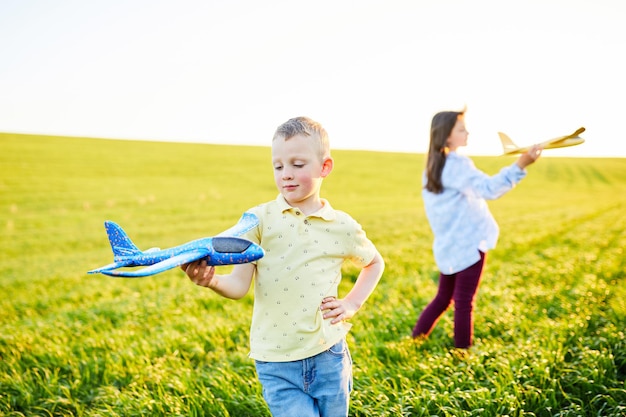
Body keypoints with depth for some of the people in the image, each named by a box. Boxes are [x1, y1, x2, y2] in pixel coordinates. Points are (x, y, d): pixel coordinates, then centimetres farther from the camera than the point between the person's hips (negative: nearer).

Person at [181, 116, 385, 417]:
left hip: (329, 357, 2)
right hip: (277, 364, -2)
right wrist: (212, 280, -33)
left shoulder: (342, 226, -1)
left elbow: (375, 263, 18)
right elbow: (239, 285, -12)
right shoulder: (259, 219, -6)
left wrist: (352, 303, 5)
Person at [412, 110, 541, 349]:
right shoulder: (457, 164, -18)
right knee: (464, 303, 1)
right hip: (467, 245, -9)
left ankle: (416, 338, 24)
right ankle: (463, 352, 11)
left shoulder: (434, 165, 11)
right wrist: (520, 165, -40)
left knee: (444, 297, 20)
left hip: (449, 246, 9)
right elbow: (489, 188, -32)